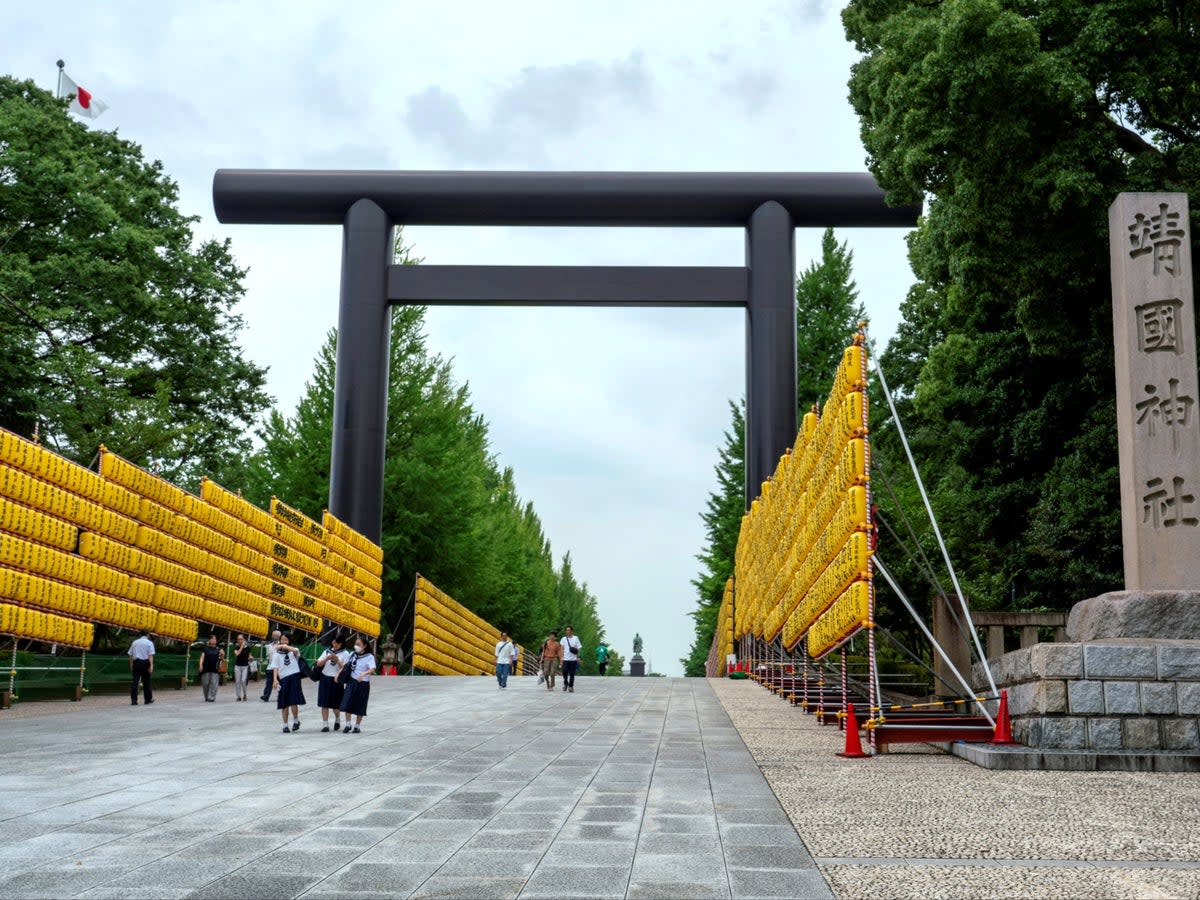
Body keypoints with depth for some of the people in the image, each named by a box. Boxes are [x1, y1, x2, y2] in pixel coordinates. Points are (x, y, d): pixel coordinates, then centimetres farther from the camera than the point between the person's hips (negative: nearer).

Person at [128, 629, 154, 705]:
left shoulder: (135, 642, 13)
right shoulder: (149, 643, 1)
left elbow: (130, 655, 13)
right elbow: (150, 655, -10)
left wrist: (131, 665, 22)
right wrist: (151, 665, -15)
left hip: (136, 663, 3)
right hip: (145, 663, -3)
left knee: (134, 681, 1)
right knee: (146, 682, 6)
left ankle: (134, 700, -5)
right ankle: (148, 700, 16)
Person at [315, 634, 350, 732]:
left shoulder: (345, 654, -1)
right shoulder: (327, 651, 9)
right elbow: (318, 664, 4)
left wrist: (337, 660, -18)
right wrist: (327, 658, -12)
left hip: (337, 681, -3)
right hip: (325, 679, 3)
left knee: (335, 704, 4)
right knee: (324, 703, -1)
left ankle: (337, 720, 30)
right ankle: (325, 724, 2)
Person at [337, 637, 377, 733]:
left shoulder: (369, 657, -9)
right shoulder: (352, 654, 6)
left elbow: (372, 670, -23)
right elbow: (344, 665, 15)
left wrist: (363, 674, -40)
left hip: (363, 684, -3)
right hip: (352, 682, 3)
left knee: (360, 706, 6)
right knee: (347, 703, -6)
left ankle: (357, 726, 19)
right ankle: (348, 725, 4)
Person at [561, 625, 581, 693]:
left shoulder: (575, 638, 2)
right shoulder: (564, 639, 7)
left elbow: (578, 649, 3)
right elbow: (562, 649, 8)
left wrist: (578, 658, -3)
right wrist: (562, 657, -1)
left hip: (573, 659, -1)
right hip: (565, 659, 1)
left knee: (572, 674, 1)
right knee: (564, 672, -8)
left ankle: (571, 686, 10)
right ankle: (565, 684, 15)